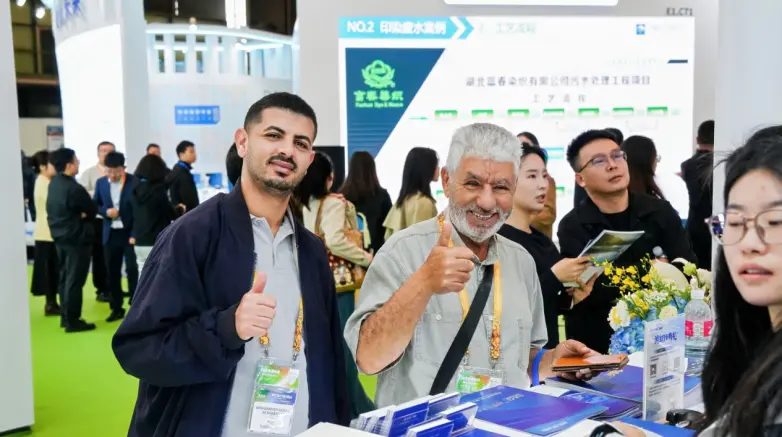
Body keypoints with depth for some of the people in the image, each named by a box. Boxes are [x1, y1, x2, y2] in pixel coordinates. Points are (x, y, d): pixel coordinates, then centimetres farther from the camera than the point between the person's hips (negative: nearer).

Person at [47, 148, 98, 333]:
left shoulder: (53, 184, 6)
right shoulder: (74, 188, -22)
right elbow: (92, 210, -14)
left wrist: (75, 215, 0)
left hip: (60, 236, 9)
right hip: (77, 238, -9)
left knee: (65, 278, 16)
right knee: (75, 280, -2)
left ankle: (66, 316, 25)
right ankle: (72, 321, 3)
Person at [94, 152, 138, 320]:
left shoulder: (135, 182, -10)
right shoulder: (100, 183, 5)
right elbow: (95, 205, 13)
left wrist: (136, 234, -14)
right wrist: (106, 211, -10)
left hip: (130, 233, -4)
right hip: (110, 234, 5)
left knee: (132, 270, -2)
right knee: (112, 272, 9)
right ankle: (117, 308, 20)